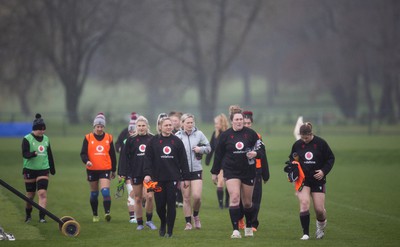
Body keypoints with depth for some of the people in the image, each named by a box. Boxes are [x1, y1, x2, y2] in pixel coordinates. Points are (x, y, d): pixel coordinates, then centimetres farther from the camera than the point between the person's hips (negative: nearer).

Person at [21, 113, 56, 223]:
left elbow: (50, 155, 18)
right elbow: (25, 154, -18)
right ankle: (28, 215, 28)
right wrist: (33, 153, -38)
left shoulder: (46, 139, 9)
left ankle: (42, 217, -14)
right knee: (30, 195, 6)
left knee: (42, 193, -11)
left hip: (43, 169, 3)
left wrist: (52, 168, 21)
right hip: (30, 170, -3)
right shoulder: (27, 139, -7)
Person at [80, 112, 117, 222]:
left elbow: (112, 155, 12)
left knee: (105, 191, -17)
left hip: (105, 169, -1)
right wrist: (86, 161, -22)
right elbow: (83, 153, -1)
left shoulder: (108, 138, 6)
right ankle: (95, 215, 22)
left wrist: (113, 170, 15)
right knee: (94, 194, 10)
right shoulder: (88, 138, 2)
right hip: (92, 170, 1)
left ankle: (107, 213, -23)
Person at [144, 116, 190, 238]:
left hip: (173, 177, 0)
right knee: (159, 204, 0)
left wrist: (185, 177, 5)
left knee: (171, 204, -2)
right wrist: (147, 174, -13)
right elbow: (148, 159, 0)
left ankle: (169, 231, 7)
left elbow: (183, 160, 7)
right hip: (158, 178, 0)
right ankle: (163, 224, 29)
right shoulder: (153, 141, 3)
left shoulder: (177, 141, 6)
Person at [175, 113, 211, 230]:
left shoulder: (199, 134, 1)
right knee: (186, 198, 4)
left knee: (197, 196, -9)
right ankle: (188, 222, 13)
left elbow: (208, 147, 11)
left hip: (196, 170, 0)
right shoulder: (177, 136, -3)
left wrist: (201, 149, -8)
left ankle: (196, 215, 19)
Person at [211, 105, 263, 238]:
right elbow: (218, 154, 6)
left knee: (247, 202, 11)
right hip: (231, 171, -1)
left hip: (248, 171, 1)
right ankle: (235, 230, -18)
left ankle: (249, 227, 34)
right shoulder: (225, 135, -2)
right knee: (234, 197, -18)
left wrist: (255, 153, -20)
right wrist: (214, 172, 8)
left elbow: (260, 150, 4)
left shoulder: (251, 133, -2)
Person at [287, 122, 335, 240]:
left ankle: (321, 226, 32)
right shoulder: (297, 144, 1)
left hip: (317, 179, -1)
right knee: (304, 204, -18)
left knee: (319, 209, -2)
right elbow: (291, 159, 14)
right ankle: (306, 233, -10)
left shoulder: (320, 143, -5)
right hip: (302, 179, 1)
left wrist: (324, 171, -11)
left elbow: (330, 158, 2)